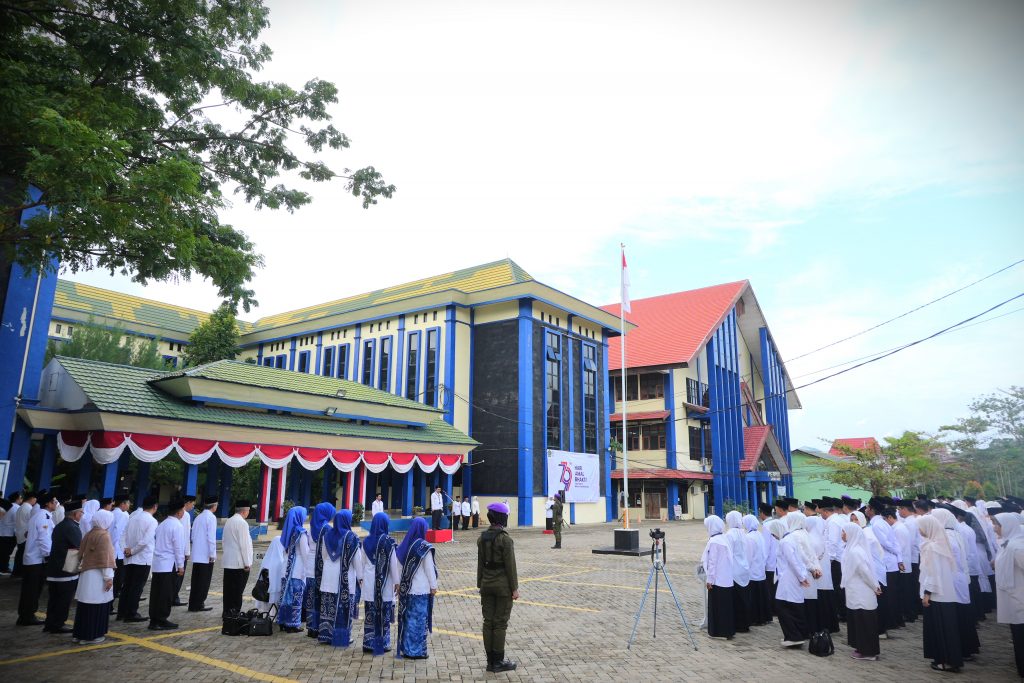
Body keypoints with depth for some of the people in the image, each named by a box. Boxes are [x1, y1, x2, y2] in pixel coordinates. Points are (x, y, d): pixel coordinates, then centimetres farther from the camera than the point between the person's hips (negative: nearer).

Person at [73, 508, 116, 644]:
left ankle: (80, 633, 21)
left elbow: (83, 554, 16)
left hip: (86, 573, 9)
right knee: (97, 606, 0)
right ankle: (91, 636, 4)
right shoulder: (103, 536, -16)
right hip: (97, 576, -9)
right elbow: (105, 558, -19)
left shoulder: (89, 534, 10)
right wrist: (108, 577, -17)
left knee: (86, 605, 14)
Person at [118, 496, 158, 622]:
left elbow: (125, 534, 6)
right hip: (143, 559, -6)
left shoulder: (132, 517, 6)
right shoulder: (152, 521, -14)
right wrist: (132, 551, -9)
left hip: (129, 559, 6)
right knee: (137, 587, 3)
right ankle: (131, 614, 6)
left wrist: (127, 548, 0)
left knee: (127, 586, 15)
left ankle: (121, 613, 20)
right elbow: (145, 540, -21)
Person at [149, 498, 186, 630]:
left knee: (156, 592, 10)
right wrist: (181, 566, -7)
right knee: (166, 594, 0)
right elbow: (178, 547, -13)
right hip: (169, 565, -8)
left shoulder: (162, 524, 13)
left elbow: (155, 542, 16)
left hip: (157, 564, 8)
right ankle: (161, 620, 4)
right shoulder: (177, 525, -12)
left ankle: (154, 620, 16)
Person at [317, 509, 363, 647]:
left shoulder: (327, 534, 3)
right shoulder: (351, 537, -13)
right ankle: (342, 637, 6)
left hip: (329, 576, 5)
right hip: (346, 578, -5)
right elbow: (357, 559, -8)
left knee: (329, 607, 10)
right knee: (344, 607, 1)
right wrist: (360, 576, 1)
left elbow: (323, 555, 13)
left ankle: (326, 634, 17)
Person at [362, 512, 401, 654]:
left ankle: (368, 643, 16)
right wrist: (397, 582, -2)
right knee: (384, 614, 5)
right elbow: (393, 563, -9)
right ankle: (383, 644, 10)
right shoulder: (388, 541, -12)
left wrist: (362, 578, 20)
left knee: (370, 614, 10)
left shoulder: (366, 541, 2)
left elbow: (363, 562, 9)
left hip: (369, 582, 4)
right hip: (384, 583, -4)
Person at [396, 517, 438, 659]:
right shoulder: (424, 547, -15)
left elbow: (400, 566, 8)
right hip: (421, 589, -6)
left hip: (406, 588, 6)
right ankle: (417, 651, 10)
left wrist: (399, 583, 17)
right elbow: (429, 569, -12)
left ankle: (406, 648, 21)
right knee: (419, 619, 4)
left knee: (408, 618, 14)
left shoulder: (406, 544, 2)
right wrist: (433, 586, -3)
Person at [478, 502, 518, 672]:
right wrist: (515, 588, -7)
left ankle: (491, 661, 17)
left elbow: (480, 563, 9)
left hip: (486, 584, 6)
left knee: (488, 622, 10)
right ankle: (498, 661, 10)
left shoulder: (482, 538, 3)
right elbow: (510, 565, -14)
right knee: (500, 623, 2)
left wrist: (480, 585, 16)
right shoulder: (505, 539, -16)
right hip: (503, 586, -6)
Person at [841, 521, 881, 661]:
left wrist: (875, 587, -10)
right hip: (859, 593, 9)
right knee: (860, 622, 17)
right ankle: (863, 649, 26)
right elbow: (866, 570, 12)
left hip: (860, 595, -9)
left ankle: (868, 652, 12)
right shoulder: (854, 548, 6)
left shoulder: (854, 551, -22)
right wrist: (876, 586, 12)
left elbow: (865, 572, -22)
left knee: (863, 622, 2)